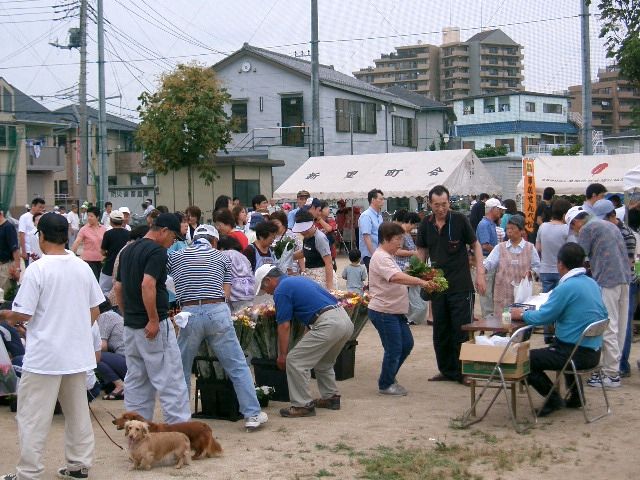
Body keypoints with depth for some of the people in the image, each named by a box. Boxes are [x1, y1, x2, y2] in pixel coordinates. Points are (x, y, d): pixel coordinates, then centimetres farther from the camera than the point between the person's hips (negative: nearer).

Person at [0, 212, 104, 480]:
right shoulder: (83, 267, 4)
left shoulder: (37, 269, -14)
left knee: (33, 416, 1)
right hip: (78, 353, 6)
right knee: (78, 412, 15)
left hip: (45, 355, -6)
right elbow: (95, 311, 10)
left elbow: (23, 314, -14)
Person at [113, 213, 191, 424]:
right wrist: (154, 319, -21)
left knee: (136, 381, 12)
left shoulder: (127, 250, 14)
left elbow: (118, 287, 17)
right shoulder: (157, 251, -13)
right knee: (170, 382, -4)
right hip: (155, 327, -9)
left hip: (130, 325, 9)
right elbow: (147, 285, -25)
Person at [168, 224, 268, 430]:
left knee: (181, 368, 17)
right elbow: (226, 293, 7)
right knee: (238, 366, 6)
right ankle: (252, 414, 7)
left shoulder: (175, 257, 14)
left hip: (189, 313, 1)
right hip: (218, 311, -1)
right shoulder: (222, 258, 13)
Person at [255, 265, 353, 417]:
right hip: (346, 321, 9)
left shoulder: (281, 290, 1)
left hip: (328, 323, -9)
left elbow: (284, 326, -1)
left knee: (295, 361, 0)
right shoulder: (299, 280, 27)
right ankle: (331, 397, 33)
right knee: (323, 363, 29)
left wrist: (282, 355, 8)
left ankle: (303, 405, 4)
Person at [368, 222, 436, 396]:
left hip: (395, 311, 10)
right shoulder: (380, 258, -19)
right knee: (393, 349, -2)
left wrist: (415, 282, 6)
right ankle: (385, 385, 14)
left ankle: (388, 378, 29)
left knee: (407, 344, 15)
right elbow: (396, 277, -35)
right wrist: (421, 282, -39)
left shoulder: (388, 256, 15)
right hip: (383, 312, -10)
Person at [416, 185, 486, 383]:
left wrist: (480, 272, -7)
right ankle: (447, 370, 20)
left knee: (462, 330, -3)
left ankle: (464, 371, 6)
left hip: (461, 285, -4)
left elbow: (475, 245, 1)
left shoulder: (459, 220, -7)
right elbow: (422, 251, 15)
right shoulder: (426, 224, 4)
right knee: (441, 330, 9)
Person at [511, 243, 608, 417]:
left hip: (578, 355, -9)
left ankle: (553, 399, 2)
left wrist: (522, 314, 4)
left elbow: (542, 317, -16)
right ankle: (575, 397, 36)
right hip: (594, 352, 9)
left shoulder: (566, 287, -18)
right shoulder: (592, 283, 7)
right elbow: (603, 315, 19)